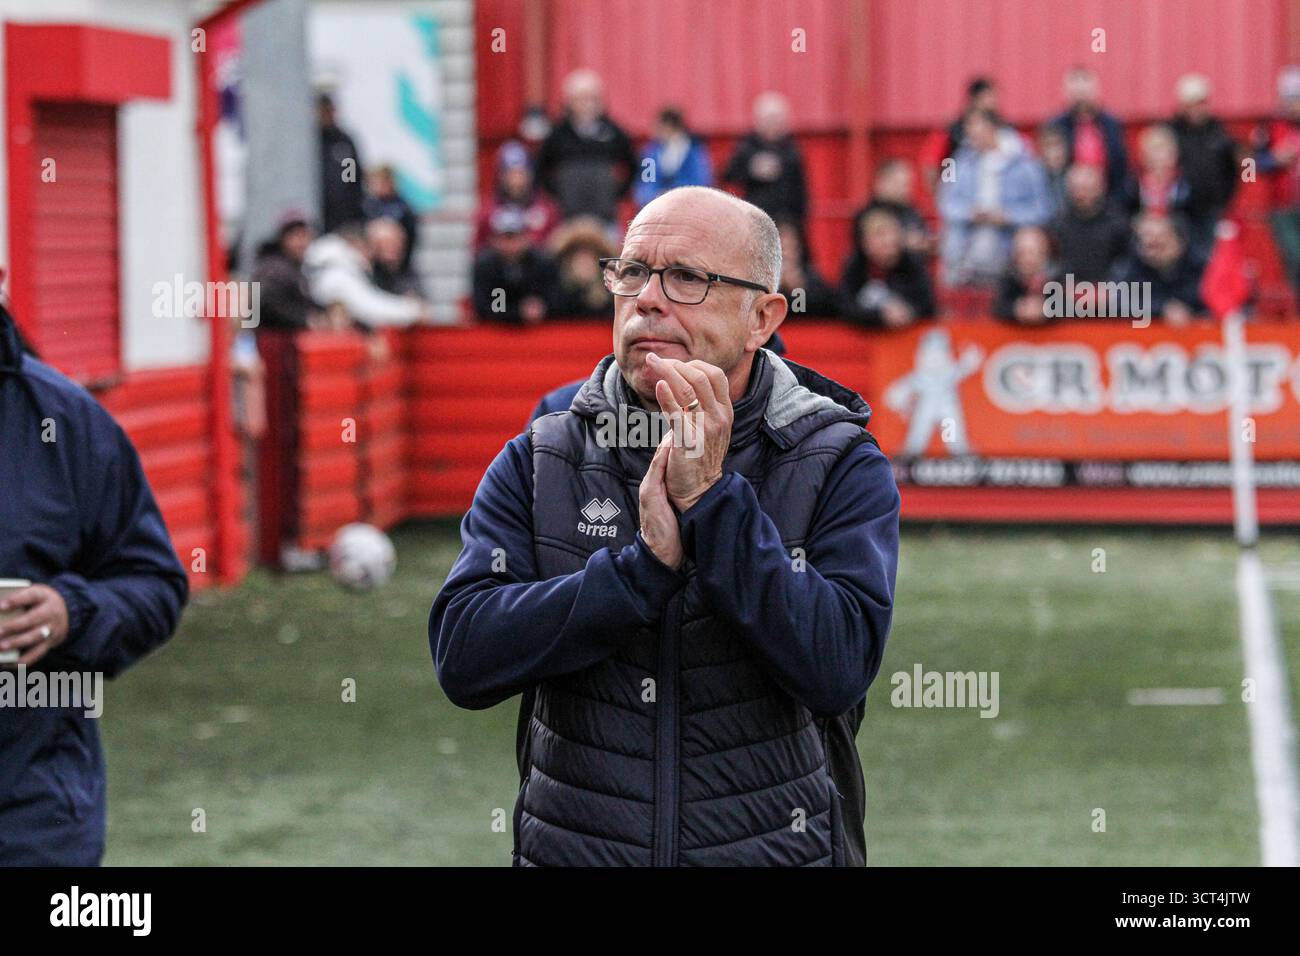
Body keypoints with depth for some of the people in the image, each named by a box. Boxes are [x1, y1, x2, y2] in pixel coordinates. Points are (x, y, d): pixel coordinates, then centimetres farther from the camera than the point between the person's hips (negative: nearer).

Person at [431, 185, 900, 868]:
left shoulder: (842, 467, -6)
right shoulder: (536, 462, -2)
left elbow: (840, 667, -21)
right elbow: (462, 658, -15)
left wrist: (712, 499, -24)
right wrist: (647, 562, -23)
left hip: (775, 849, -1)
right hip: (572, 848, 1)